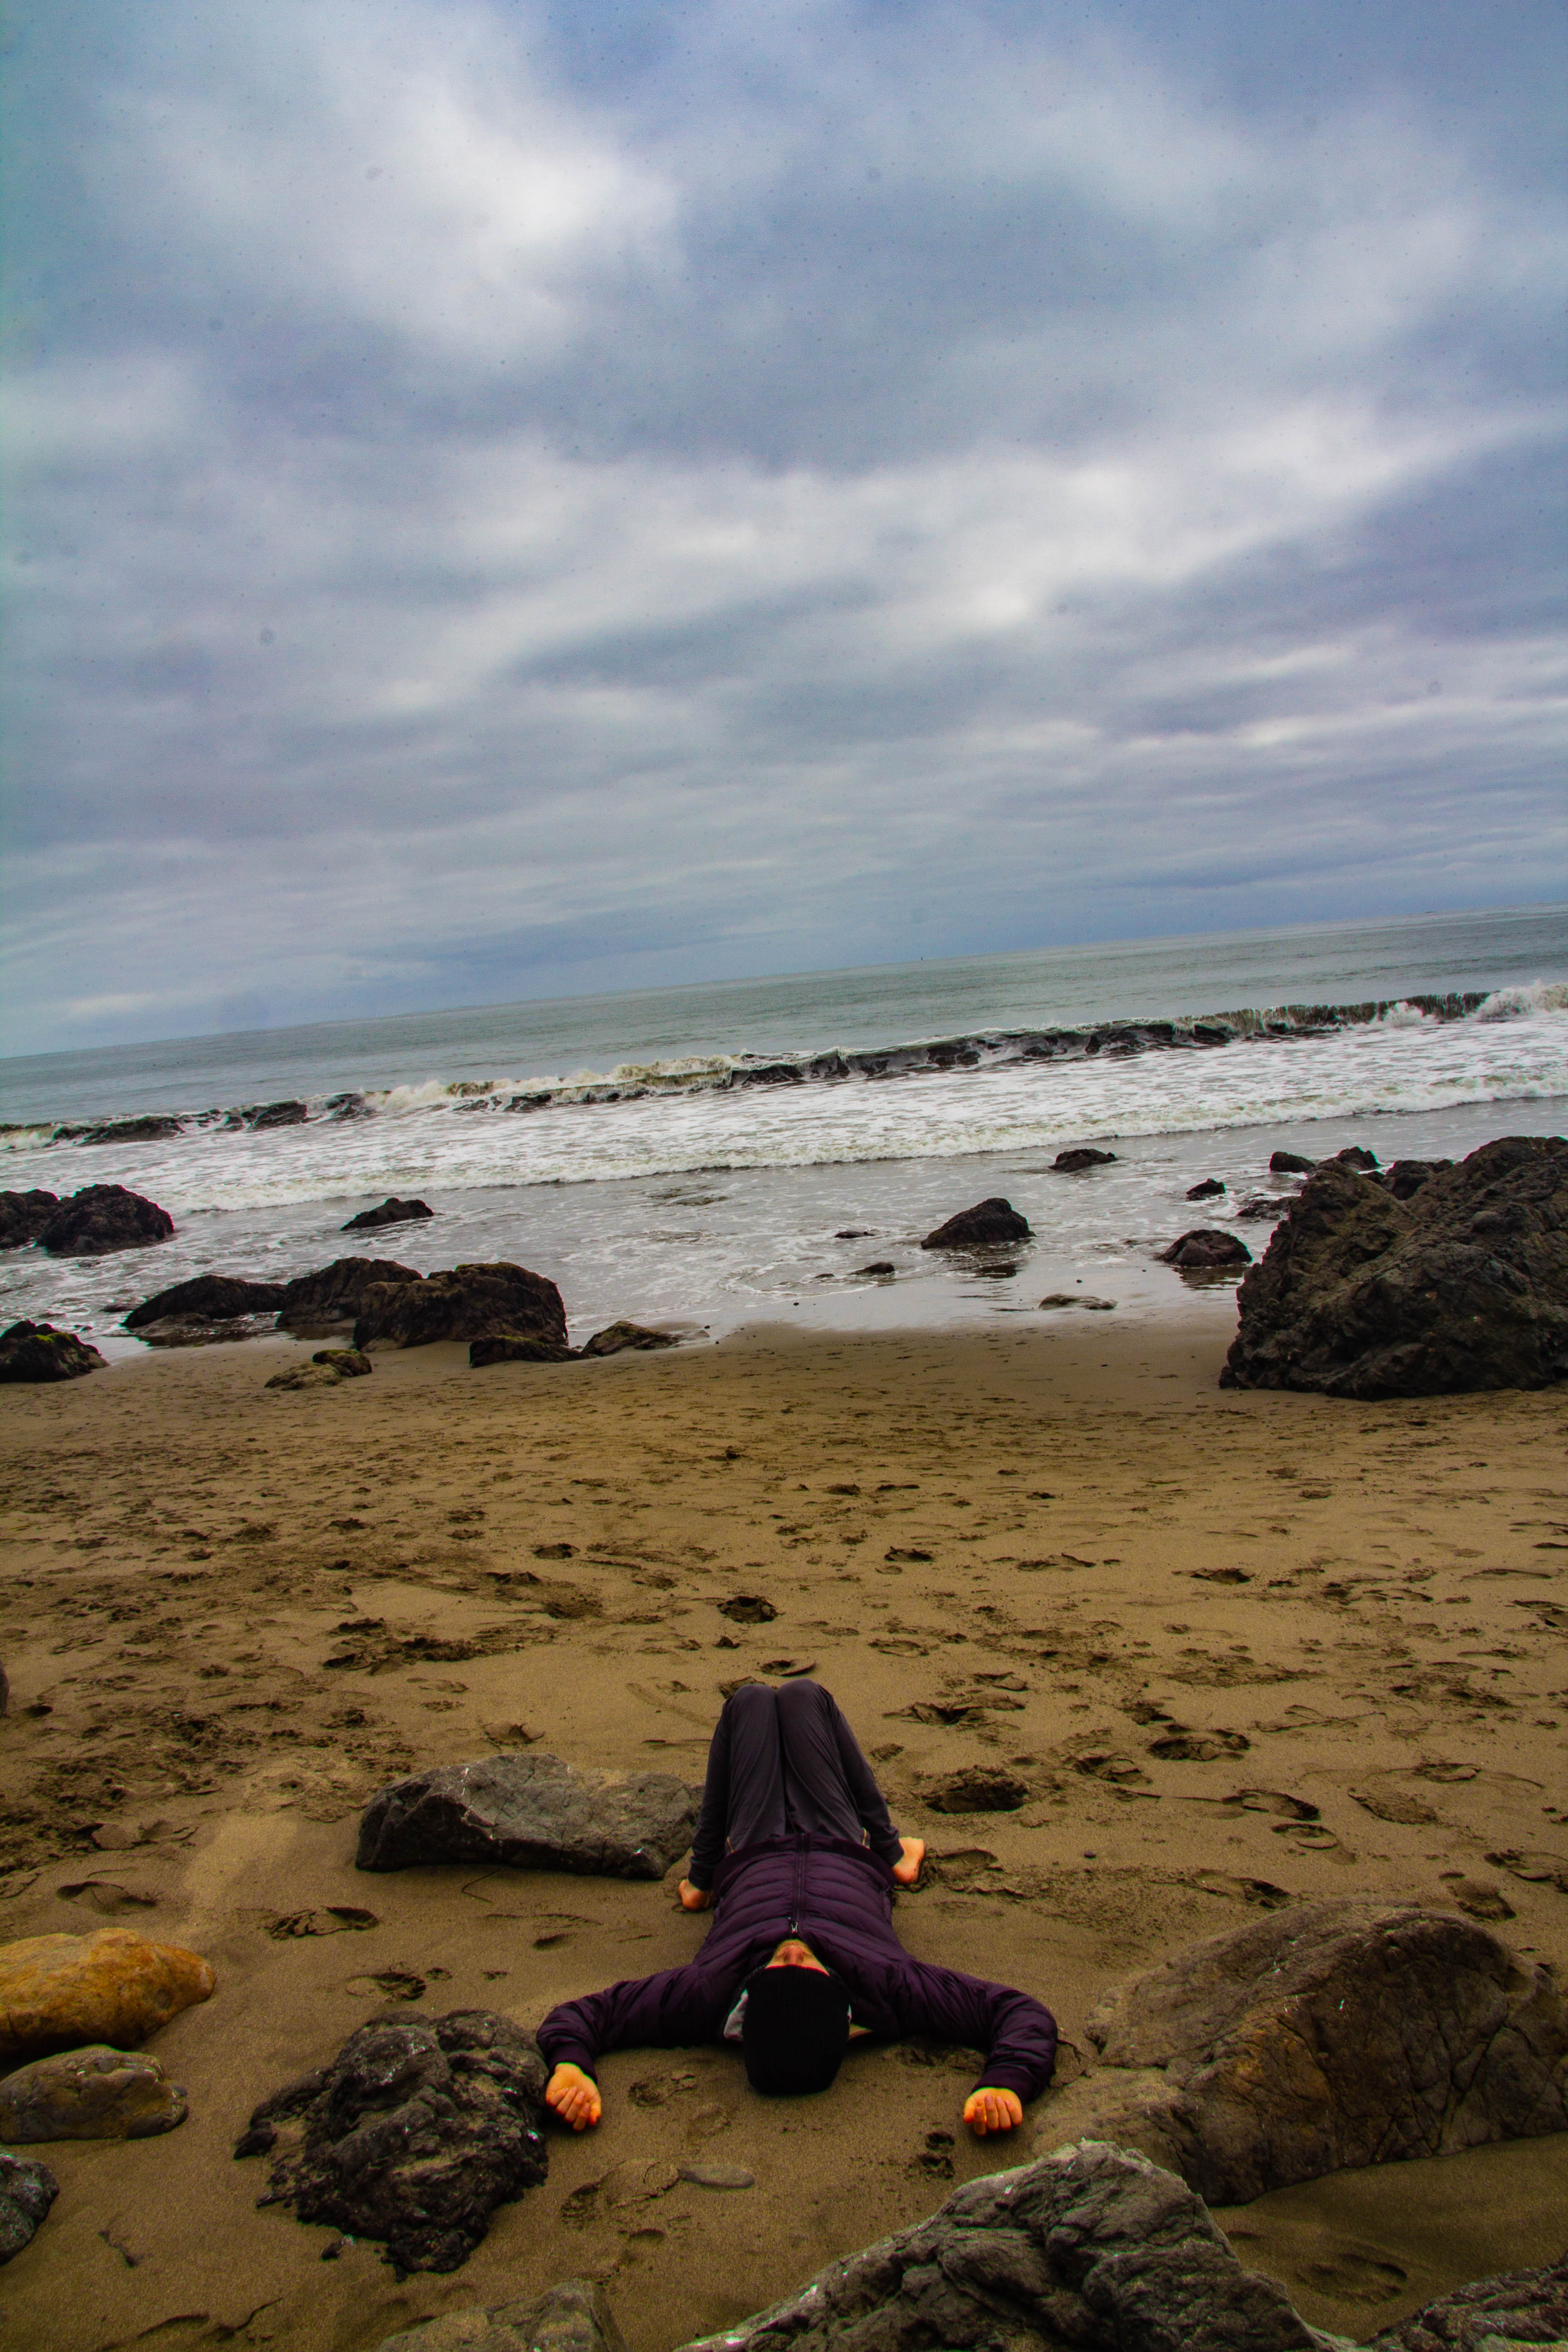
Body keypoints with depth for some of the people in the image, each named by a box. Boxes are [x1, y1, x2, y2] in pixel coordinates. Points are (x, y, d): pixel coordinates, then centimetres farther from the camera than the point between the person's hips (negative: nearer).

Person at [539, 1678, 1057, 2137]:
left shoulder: (713, 1990, -51)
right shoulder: (881, 1983, -52)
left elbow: (572, 2016, -47)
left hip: (750, 1860, 0)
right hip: (852, 1860, 0)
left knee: (750, 1699, 18)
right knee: (803, 1694, 19)